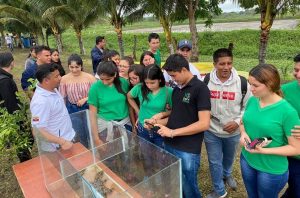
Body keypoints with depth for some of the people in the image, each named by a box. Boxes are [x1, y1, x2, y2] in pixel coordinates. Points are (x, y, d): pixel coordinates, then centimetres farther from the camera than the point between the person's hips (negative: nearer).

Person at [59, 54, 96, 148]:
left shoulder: (89, 77, -12)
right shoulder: (64, 79, -9)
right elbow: (62, 97, 0)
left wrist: (85, 99, -19)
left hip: (88, 108, -1)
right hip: (73, 110, 1)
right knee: (79, 135, 16)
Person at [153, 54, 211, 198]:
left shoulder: (200, 88, -13)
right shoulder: (176, 89, 10)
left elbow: (204, 124, -19)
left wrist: (172, 132, -19)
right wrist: (158, 122, -1)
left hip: (188, 150, -6)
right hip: (169, 146, 7)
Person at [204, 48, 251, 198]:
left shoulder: (242, 83, -13)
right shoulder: (206, 81, -11)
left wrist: (238, 121, -16)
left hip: (233, 131, 1)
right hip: (211, 131, 0)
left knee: (229, 157, 26)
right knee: (214, 162, 12)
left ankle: (227, 175, 59)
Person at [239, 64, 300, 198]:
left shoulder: (287, 111, -23)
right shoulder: (252, 100, -8)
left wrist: (264, 151, -25)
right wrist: (243, 133, -12)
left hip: (272, 170, -4)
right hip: (247, 160, 5)